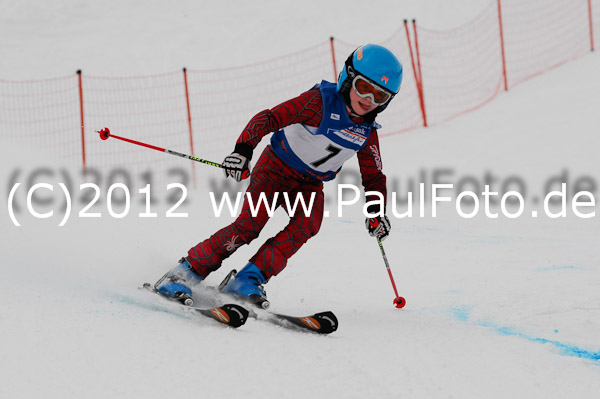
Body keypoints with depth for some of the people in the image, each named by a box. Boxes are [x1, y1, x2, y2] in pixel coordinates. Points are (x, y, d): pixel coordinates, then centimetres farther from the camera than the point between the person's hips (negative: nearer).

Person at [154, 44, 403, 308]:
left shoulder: (367, 132, -4)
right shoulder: (319, 101, -20)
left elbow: (373, 177, 8)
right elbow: (268, 119, -23)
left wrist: (377, 210, -7)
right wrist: (243, 149, -36)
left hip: (310, 184, 4)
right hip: (276, 167, -4)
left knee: (307, 224, -25)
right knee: (251, 223, -21)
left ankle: (250, 279, -24)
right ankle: (187, 272, -13)